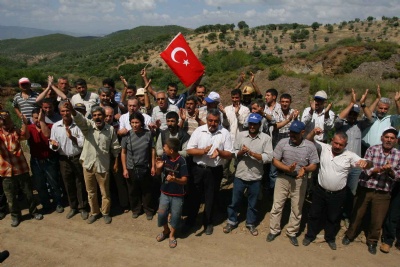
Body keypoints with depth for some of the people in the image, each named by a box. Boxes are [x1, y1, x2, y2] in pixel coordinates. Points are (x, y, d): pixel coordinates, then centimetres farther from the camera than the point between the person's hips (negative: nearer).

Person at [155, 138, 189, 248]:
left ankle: (172, 235, 34)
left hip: (177, 195, -3)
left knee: (175, 216, 9)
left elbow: (184, 180, -20)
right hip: (165, 192, 4)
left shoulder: (181, 161, -21)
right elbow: (158, 173, 3)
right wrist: (158, 167, -20)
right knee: (161, 214, 8)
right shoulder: (164, 157, -9)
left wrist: (174, 179, -38)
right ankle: (166, 230, 37)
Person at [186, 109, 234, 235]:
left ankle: (208, 223, 33)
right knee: (195, 195, 17)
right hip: (198, 169, 1)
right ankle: (190, 220, 38)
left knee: (211, 198, 13)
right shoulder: (198, 131, -5)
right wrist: (203, 151, -22)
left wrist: (219, 152, -24)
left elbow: (230, 155, -3)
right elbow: (189, 150, -6)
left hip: (215, 171, 0)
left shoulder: (225, 133, -5)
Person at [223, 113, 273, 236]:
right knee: (235, 200, 13)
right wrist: (241, 152, -19)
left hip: (255, 177, -1)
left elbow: (268, 157, -14)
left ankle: (251, 223, 36)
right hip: (240, 175, 1)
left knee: (252, 203, 16)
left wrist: (251, 153, -20)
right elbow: (234, 152, 2)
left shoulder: (266, 138, -6)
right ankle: (231, 221, 34)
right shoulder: (240, 135, 0)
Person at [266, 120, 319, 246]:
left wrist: (305, 169, -28)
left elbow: (314, 165, -6)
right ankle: (274, 230, 28)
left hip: (300, 181, 1)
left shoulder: (310, 146, -9)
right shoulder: (283, 142, -11)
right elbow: (275, 160, -8)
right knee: (277, 206, 9)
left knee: (297, 209, 13)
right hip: (283, 178, 0)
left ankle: (292, 233, 33)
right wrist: (287, 168, -24)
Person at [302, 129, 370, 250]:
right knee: (314, 214, 15)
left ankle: (330, 238, 41)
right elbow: (309, 140, -3)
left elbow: (363, 163, -17)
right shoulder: (324, 148, -6)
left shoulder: (350, 156, -10)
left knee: (333, 218, 18)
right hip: (320, 190, 1)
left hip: (338, 194, -1)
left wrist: (365, 162, -41)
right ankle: (310, 235, 36)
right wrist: (314, 132, -24)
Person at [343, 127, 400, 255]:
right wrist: (379, 169, -30)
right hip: (364, 189, -1)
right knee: (357, 215, 13)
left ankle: (372, 242, 36)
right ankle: (349, 235, 35)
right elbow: (365, 169, -12)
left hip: (383, 194, 1)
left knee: (377, 221, 12)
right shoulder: (372, 150, -7)